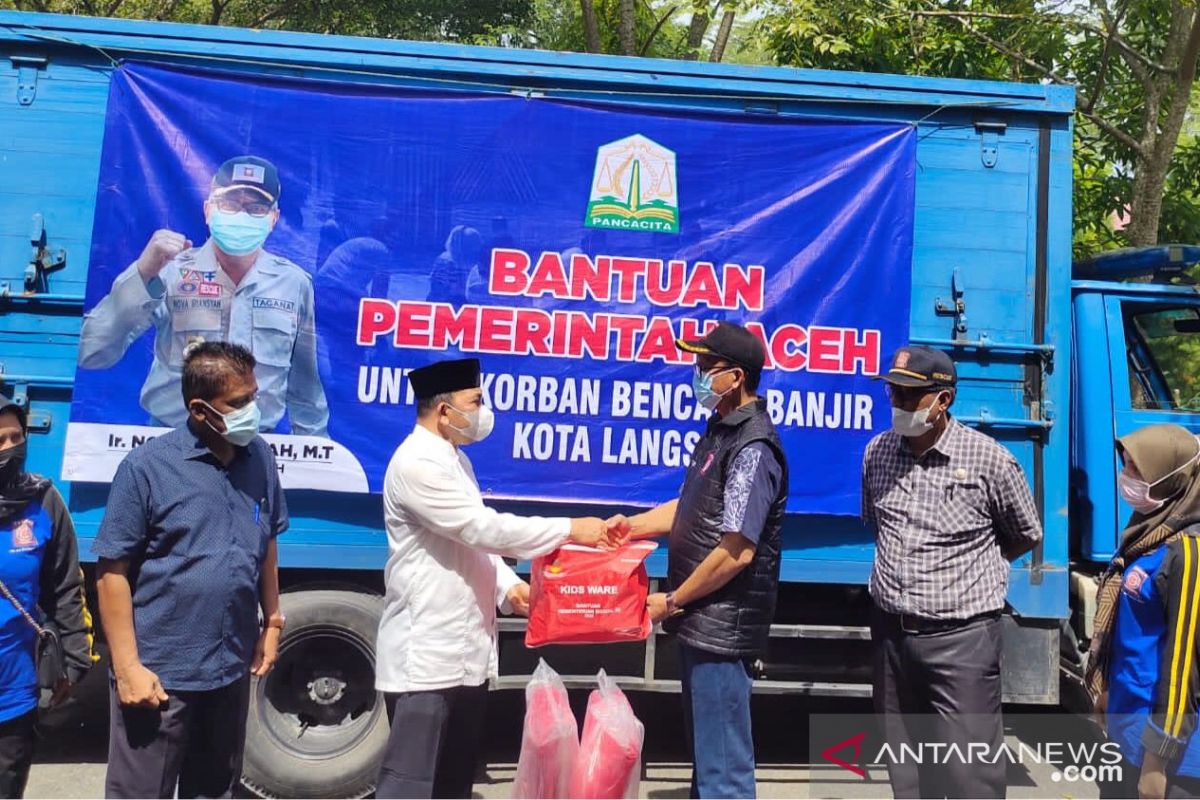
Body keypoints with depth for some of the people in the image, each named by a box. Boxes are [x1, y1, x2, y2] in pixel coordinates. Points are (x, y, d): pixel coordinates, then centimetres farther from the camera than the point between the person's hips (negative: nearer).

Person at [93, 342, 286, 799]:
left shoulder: (259, 458, 0)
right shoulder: (147, 467, -14)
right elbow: (113, 572, -12)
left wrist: (272, 622, 10)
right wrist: (127, 667, -13)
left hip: (232, 667, 5)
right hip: (160, 671, -4)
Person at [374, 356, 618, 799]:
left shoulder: (454, 459, 13)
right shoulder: (416, 464, -18)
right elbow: (484, 528, -23)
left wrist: (508, 585, -1)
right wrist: (570, 529, -17)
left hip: (464, 650, 9)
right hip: (427, 654, -9)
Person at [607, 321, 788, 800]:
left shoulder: (752, 448, -21)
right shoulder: (721, 429, 10)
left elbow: (736, 553, -24)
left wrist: (671, 601, -14)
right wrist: (633, 524, 4)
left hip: (722, 625, -10)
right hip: (702, 620, 10)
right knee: (705, 748, 22)